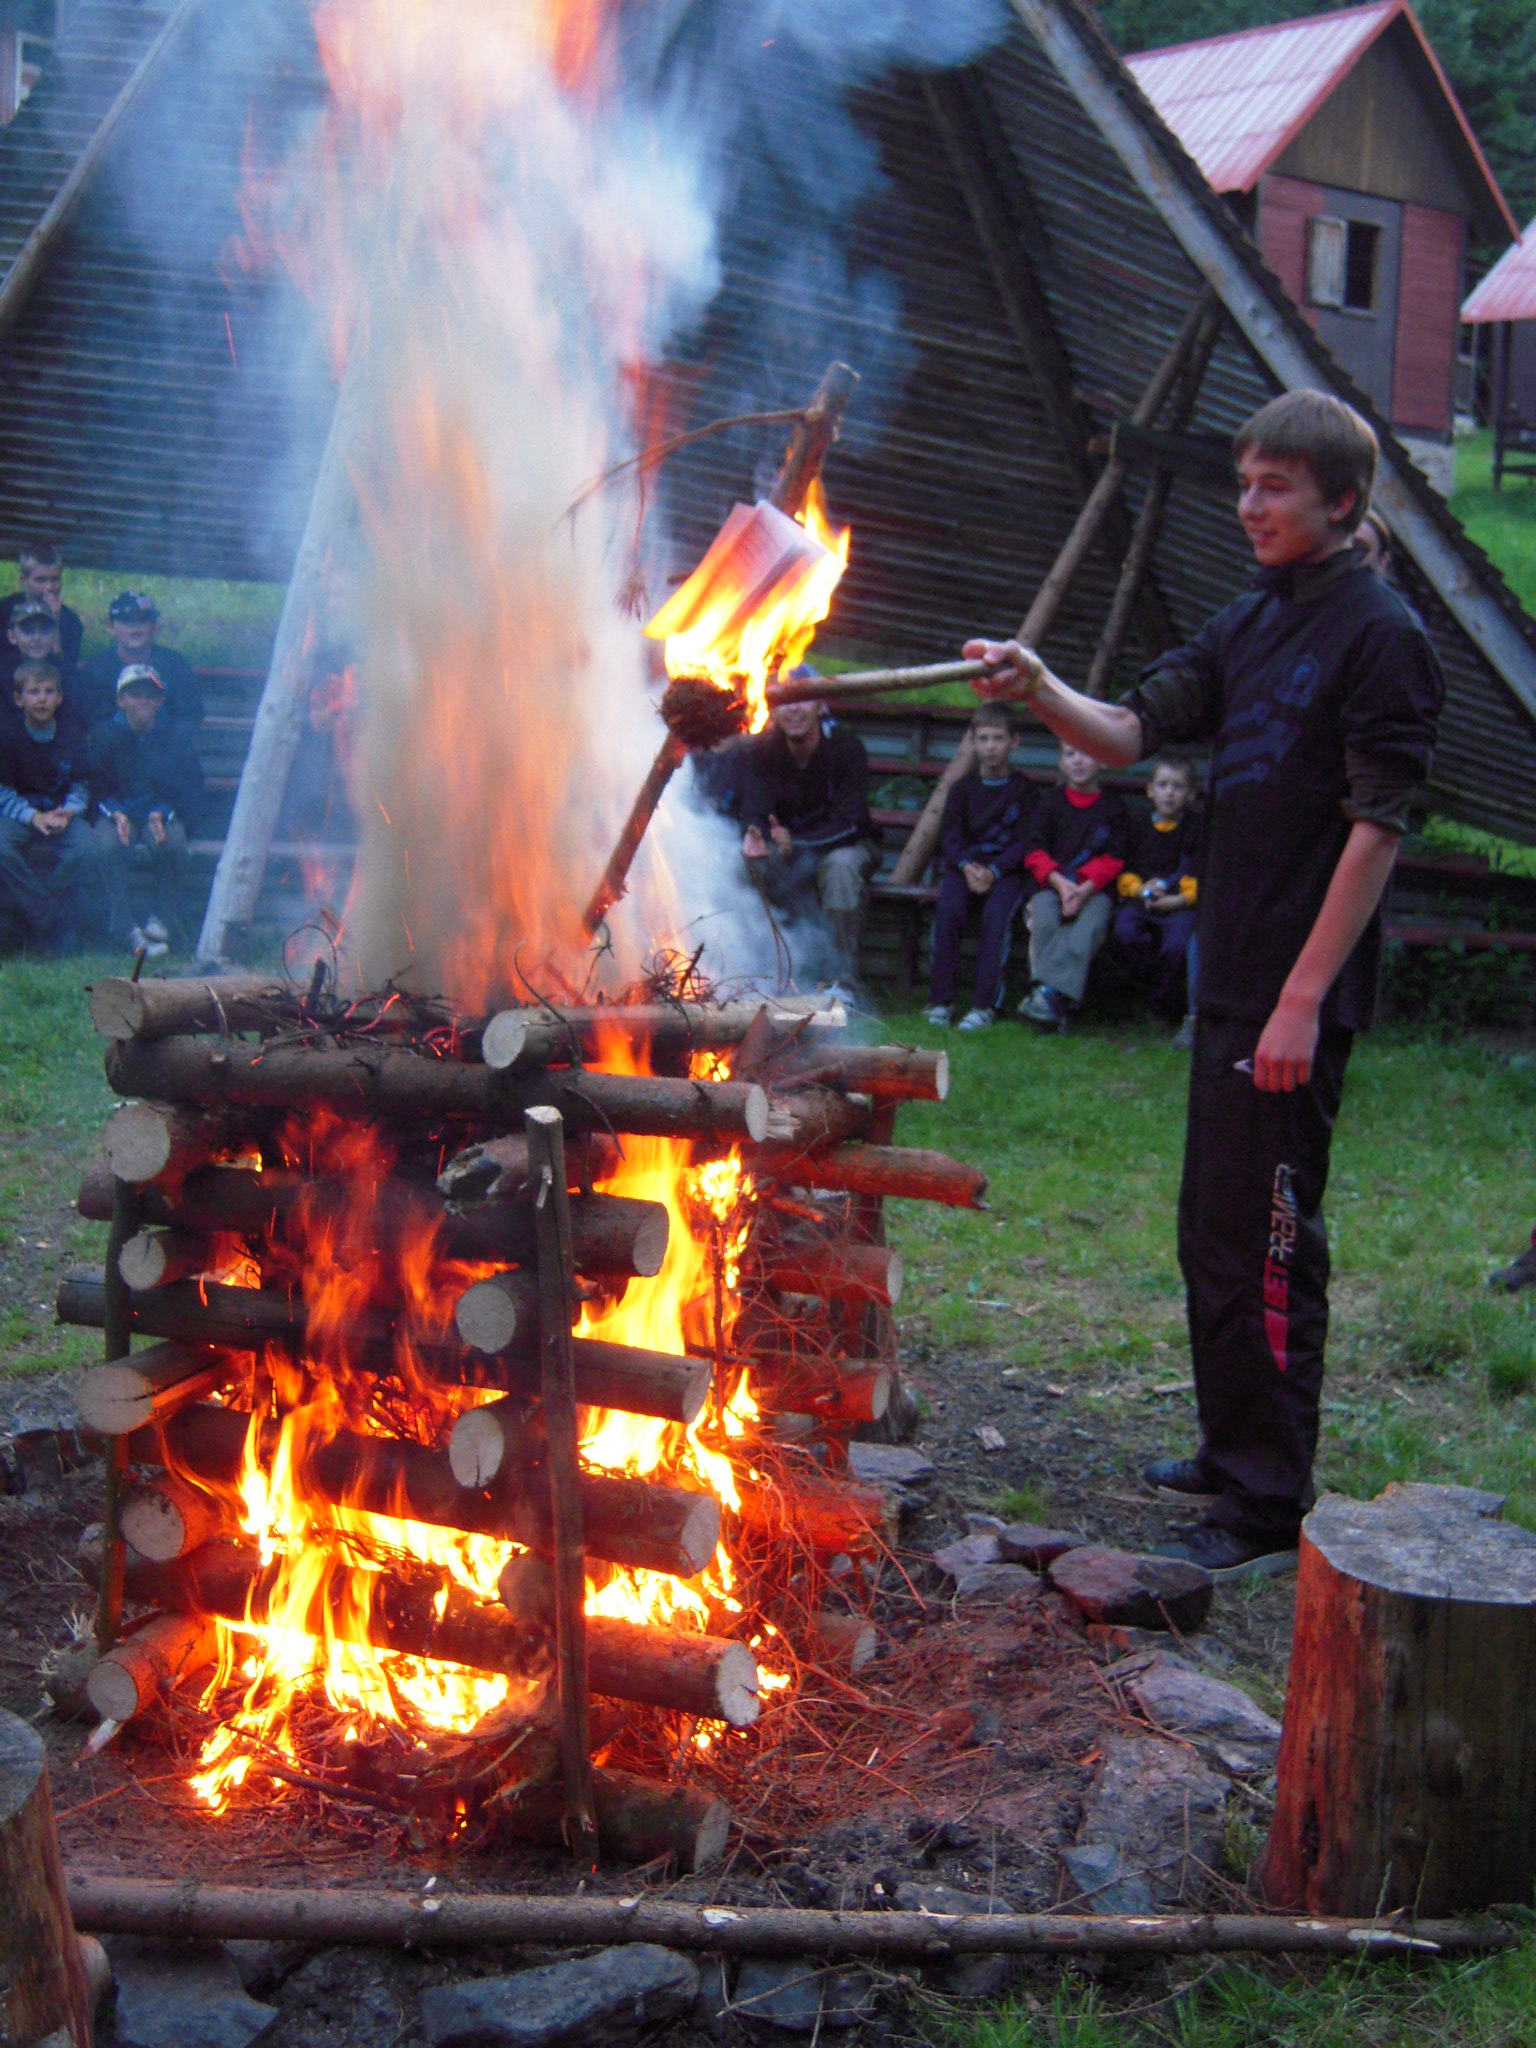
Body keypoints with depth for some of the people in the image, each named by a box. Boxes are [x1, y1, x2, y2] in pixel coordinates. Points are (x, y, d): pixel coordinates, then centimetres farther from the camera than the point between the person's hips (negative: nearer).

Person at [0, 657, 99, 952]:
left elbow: (81, 785, 6)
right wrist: (33, 817, -21)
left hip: (62, 813, 1)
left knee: (86, 849, -31)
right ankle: (46, 917, -22)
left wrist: (68, 812, -16)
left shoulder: (72, 733, 0)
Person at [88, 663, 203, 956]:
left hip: (162, 815, 0)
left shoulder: (175, 736, 5)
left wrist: (161, 814, -18)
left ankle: (160, 921, -19)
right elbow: (96, 784, 2)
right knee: (108, 842, -35)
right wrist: (116, 814, -18)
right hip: (116, 814, 0)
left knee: (175, 842, -35)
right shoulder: (104, 735, 4)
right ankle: (127, 930, -29)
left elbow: (189, 787, 0)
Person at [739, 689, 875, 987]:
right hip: (789, 850, 3)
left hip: (845, 846, -3)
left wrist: (795, 841, -42)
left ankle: (844, 977, -29)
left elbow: (850, 824, -26)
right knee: (756, 861, -28)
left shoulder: (846, 747, -21)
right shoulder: (764, 750, -11)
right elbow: (754, 813, -19)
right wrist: (753, 836, -45)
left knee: (842, 864, -36)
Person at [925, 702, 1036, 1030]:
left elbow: (1024, 842, -1)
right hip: (964, 865, 2)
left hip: (1006, 869, -2)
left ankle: (985, 1005, -28)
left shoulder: (1023, 790, 8)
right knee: (947, 909, -28)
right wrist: (966, 866, -17)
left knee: (997, 914, -31)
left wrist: (993, 871, -19)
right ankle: (942, 1000, -22)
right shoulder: (963, 788, 14)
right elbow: (950, 834, 5)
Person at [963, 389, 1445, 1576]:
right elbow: (1135, 731, 10)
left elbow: (1377, 828, -16)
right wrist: (1041, 693, -10)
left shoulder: (1380, 634, -10)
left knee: (1266, 1245, -6)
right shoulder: (1250, 627, 15)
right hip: (1232, 982, 9)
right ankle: (1232, 1451, 33)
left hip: (1298, 996, -9)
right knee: (1213, 1232, 17)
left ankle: (1274, 1509, 4)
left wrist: (1304, 999, -20)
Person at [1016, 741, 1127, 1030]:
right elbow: (1035, 851, 6)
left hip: (1094, 887, -1)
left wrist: (1085, 888, -17)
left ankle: (1048, 991, -44)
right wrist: (1059, 882, -14)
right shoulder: (1051, 801, 16)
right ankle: (1054, 1005, -35)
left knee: (1092, 924, -33)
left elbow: (1113, 858, 2)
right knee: (1044, 922, -31)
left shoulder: (1113, 806, 13)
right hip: (1051, 883, 1)